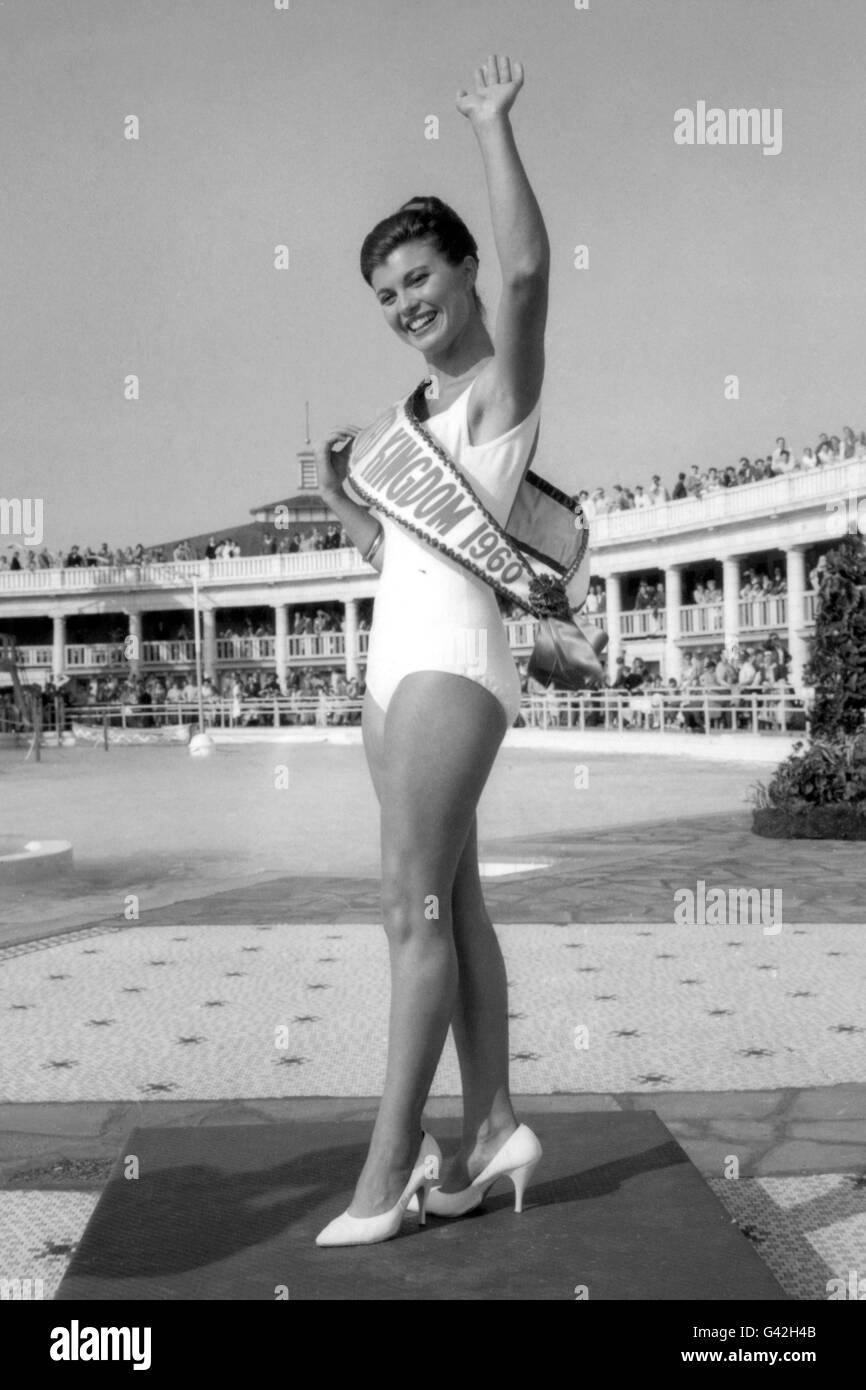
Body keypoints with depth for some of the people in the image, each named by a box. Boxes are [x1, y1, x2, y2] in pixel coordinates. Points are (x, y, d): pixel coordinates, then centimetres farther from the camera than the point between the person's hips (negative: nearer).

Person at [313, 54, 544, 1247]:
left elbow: (529, 269, -23)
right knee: (453, 904, 8)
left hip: (453, 659, -9)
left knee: (415, 908, -12)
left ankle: (390, 1166, -10)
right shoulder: (427, 408, 22)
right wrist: (339, 499, 10)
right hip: (396, 659, 9)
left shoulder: (506, 380, -3)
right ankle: (492, 1128, 14)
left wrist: (496, 127, -15)